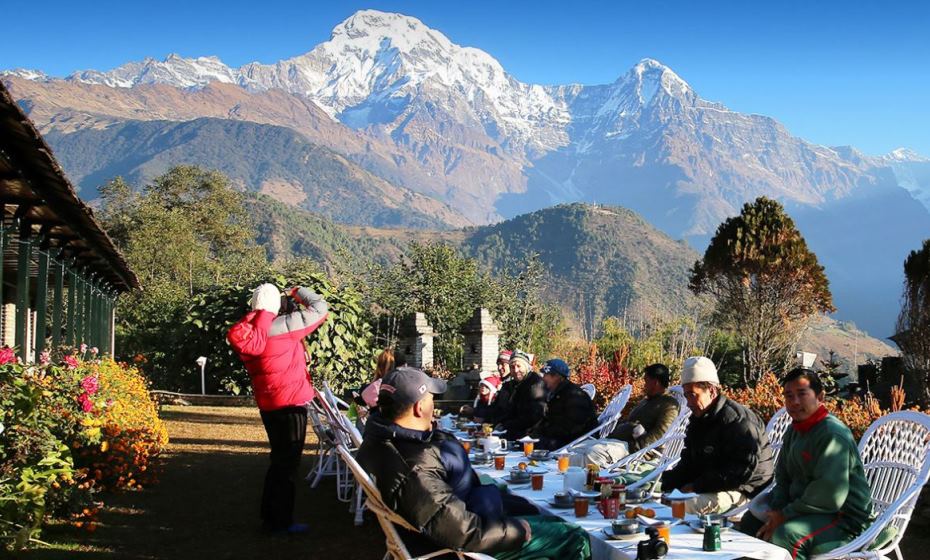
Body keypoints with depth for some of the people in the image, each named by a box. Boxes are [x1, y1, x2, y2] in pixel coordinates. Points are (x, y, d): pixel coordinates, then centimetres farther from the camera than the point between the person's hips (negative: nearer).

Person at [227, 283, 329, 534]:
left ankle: (270, 514, 29)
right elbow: (321, 308, -9)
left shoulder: (246, 332, 5)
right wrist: (298, 292, 5)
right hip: (290, 404, -8)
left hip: (268, 405, 8)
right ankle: (281, 522, 7)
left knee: (279, 459, 21)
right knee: (288, 462, 1)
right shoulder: (282, 326, -16)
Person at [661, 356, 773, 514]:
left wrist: (697, 486, -22)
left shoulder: (737, 419, -17)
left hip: (743, 492, -9)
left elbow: (744, 469, -23)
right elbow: (688, 463, 18)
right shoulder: (698, 420, 15)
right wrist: (665, 482, -3)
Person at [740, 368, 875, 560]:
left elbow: (830, 495, -29)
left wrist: (786, 515, -21)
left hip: (844, 517, -10)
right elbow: (783, 477, 15)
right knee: (752, 520, 8)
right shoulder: (794, 430, 10)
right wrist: (777, 511, -5)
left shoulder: (832, 434, -21)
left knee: (785, 535, -33)